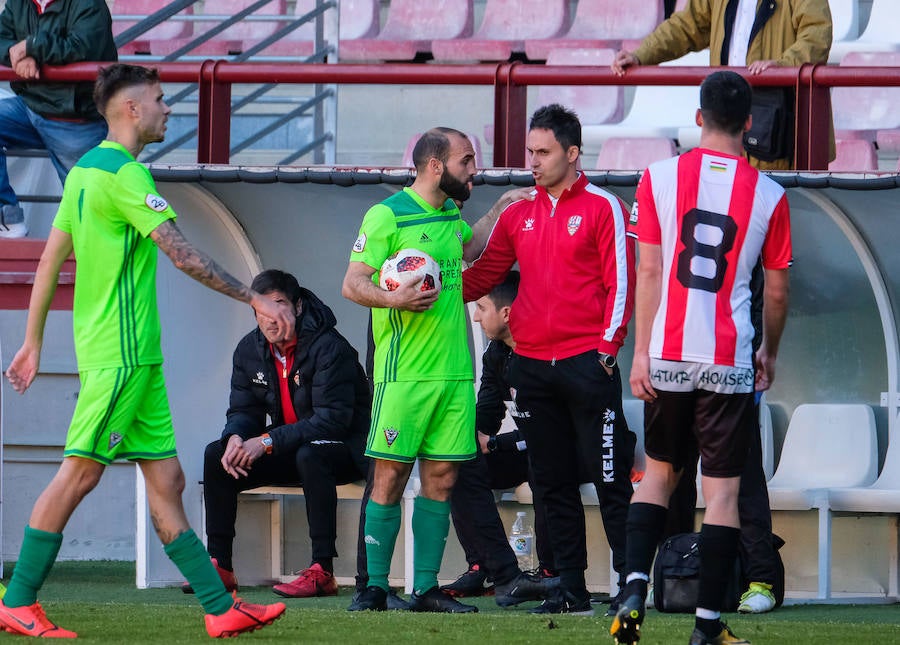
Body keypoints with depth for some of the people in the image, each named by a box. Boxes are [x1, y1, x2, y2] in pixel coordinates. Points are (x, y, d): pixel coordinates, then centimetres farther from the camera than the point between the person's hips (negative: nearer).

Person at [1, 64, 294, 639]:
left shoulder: (85, 171, 15)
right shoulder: (123, 174, -15)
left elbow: (51, 259, 17)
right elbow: (182, 254, -20)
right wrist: (255, 299, -16)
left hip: (133, 354, 10)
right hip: (122, 353, -10)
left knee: (166, 479, 7)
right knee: (80, 472, -6)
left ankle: (220, 608, 7)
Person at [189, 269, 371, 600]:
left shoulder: (328, 347, -22)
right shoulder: (250, 349, 1)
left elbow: (332, 419, -28)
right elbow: (243, 410, 5)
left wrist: (268, 442, -32)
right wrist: (235, 439, -21)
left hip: (343, 448, -7)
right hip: (289, 450, 7)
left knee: (310, 456, -39)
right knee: (216, 455, -8)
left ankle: (322, 571, -38)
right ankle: (219, 566, -6)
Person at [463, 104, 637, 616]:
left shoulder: (604, 208, -2)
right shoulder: (519, 213, 14)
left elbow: (620, 282, -5)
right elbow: (483, 275, 17)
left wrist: (607, 347, -12)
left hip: (587, 363, -6)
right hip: (532, 365, 6)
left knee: (610, 480, -6)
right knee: (553, 486, 7)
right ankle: (572, 591, 12)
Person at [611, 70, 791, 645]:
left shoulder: (660, 178, -1)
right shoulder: (769, 196, -2)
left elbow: (649, 271, -2)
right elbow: (777, 291, 5)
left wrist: (641, 351, 1)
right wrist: (770, 355, 20)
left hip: (668, 358, 2)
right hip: (730, 361, -2)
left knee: (659, 472, 18)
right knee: (723, 489, 3)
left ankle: (635, 587, -1)